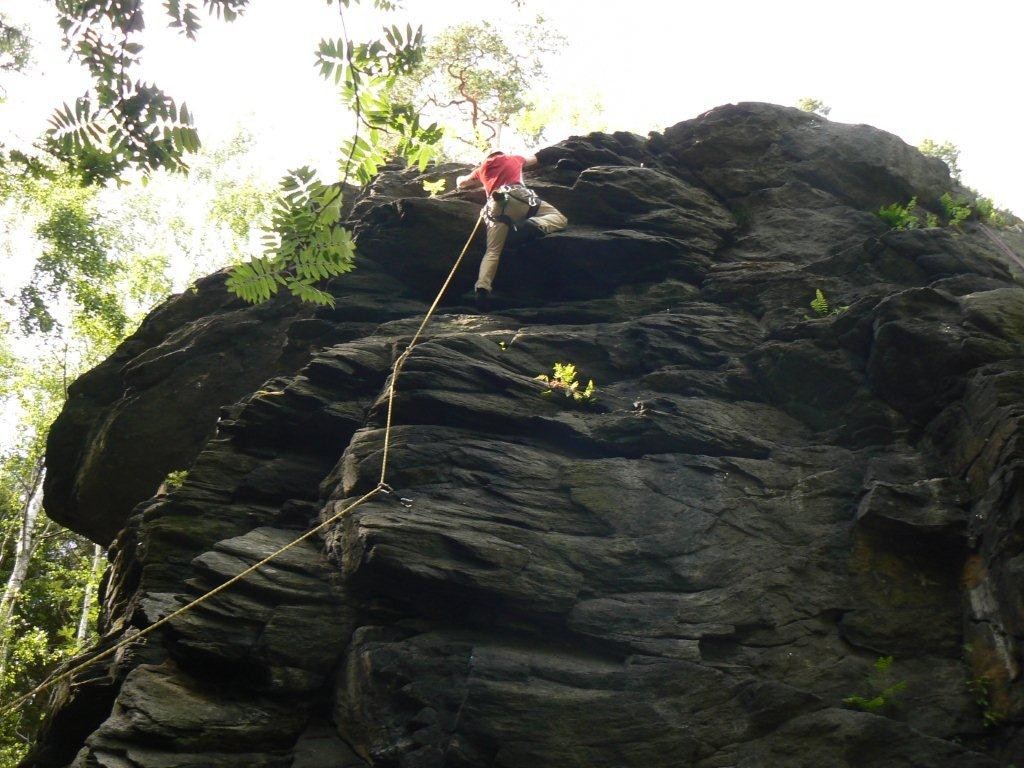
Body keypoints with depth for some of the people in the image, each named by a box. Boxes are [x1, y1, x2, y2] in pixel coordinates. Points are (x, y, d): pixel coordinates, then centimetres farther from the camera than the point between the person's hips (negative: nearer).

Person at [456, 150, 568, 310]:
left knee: (492, 251, -2)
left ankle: (482, 287, -27)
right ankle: (532, 226, -32)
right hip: (516, 196, -2)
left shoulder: (482, 168, 34)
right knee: (559, 218, -2)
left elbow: (460, 182, 48)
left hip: (495, 206, 2)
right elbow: (533, 158, 55)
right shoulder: (513, 158, 33)